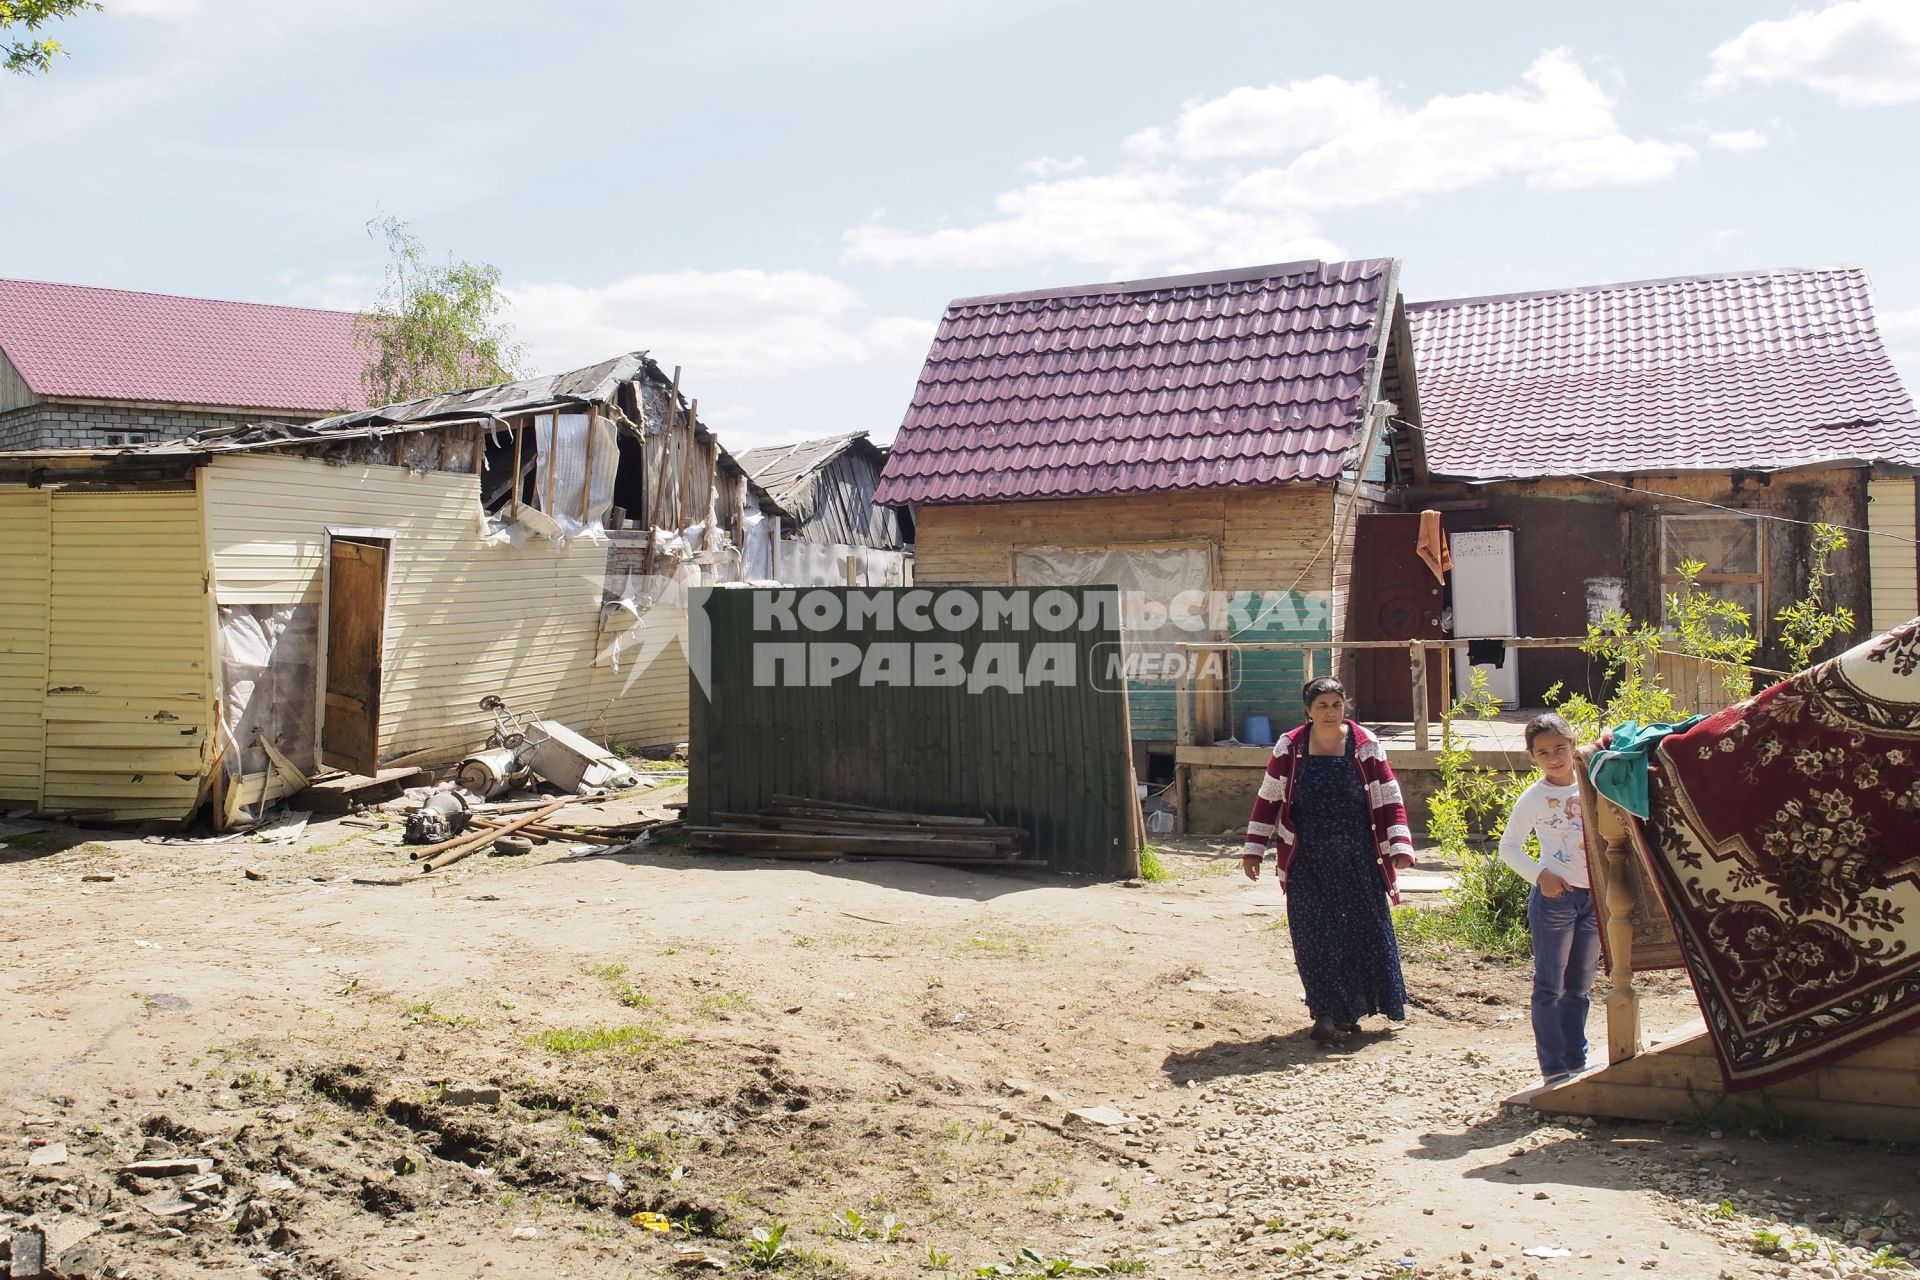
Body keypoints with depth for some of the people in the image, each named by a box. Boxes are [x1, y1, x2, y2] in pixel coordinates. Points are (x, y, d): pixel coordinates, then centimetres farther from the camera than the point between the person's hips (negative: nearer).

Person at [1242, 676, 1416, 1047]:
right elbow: (1269, 799, 5)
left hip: (1357, 860, 1)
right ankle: (1328, 1016, 4)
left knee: (1365, 931, 6)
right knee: (1315, 937, -4)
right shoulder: (1290, 747, -1)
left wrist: (1399, 846, -10)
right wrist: (1254, 850, 4)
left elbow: (1388, 800, 0)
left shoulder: (1365, 746, -2)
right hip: (1309, 862, 0)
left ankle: (1349, 1012, 23)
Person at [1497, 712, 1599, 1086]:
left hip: (1593, 896, 4)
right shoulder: (1533, 798, -6)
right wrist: (1539, 875, -15)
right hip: (1554, 897, -4)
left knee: (1580, 986, 13)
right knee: (1549, 986, -2)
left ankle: (1576, 1062, 23)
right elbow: (1508, 847, -3)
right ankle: (1553, 1068, 3)